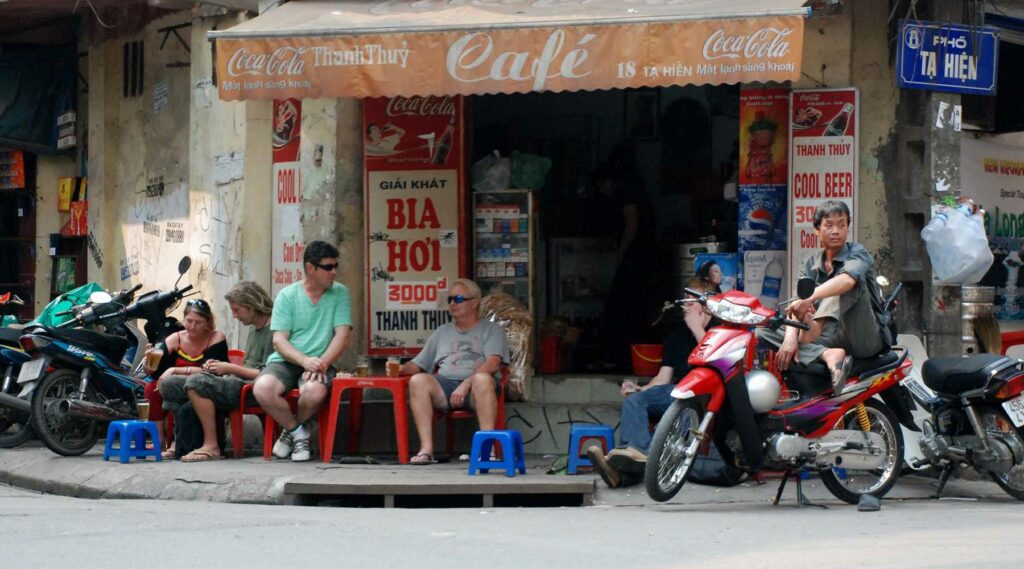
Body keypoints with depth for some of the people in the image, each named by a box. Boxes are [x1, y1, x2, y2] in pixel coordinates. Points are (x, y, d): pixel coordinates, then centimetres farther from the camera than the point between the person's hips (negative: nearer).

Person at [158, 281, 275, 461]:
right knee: (170, 385, 4)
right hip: (237, 385, 10)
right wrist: (221, 367, 5)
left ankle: (211, 446, -28)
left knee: (196, 383, -32)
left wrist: (231, 368, -12)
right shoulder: (254, 330, 23)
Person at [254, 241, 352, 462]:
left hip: (319, 363, 0)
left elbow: (342, 336, -2)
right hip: (285, 361, 0)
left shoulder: (339, 293, 7)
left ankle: (291, 430, -1)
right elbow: (279, 340, -3)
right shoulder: (287, 295, 3)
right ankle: (298, 432, -5)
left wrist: (321, 363, -19)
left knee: (314, 391, -37)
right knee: (263, 388, -33)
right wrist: (305, 360, -22)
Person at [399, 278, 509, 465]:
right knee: (418, 381, -28)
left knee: (483, 378, -39)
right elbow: (417, 364, 26)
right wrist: (399, 369, 3)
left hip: (475, 387, -4)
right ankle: (426, 448, -34)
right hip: (445, 385, 4)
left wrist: (466, 384, -20)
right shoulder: (442, 333, 29)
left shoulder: (491, 329, 13)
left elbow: (493, 363, -6)